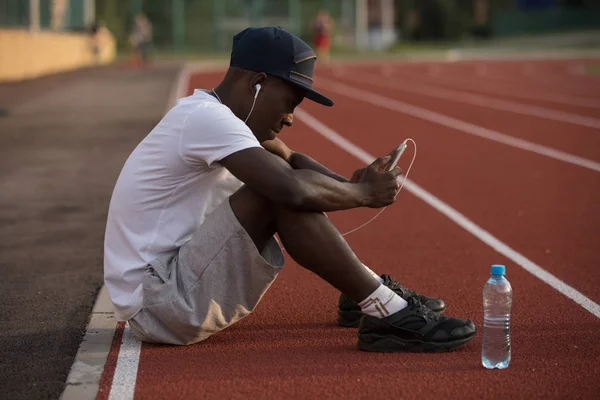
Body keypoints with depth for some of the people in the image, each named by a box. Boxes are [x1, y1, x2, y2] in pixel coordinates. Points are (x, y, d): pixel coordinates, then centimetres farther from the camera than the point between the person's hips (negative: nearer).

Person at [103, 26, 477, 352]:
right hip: (158, 306, -11)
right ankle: (387, 315, -19)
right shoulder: (206, 117, -19)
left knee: (276, 178, 15)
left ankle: (362, 295, 15)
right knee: (283, 195, -23)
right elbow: (294, 191, -30)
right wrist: (365, 194, -13)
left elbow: (292, 160, 22)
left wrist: (351, 183, 3)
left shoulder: (214, 112, 12)